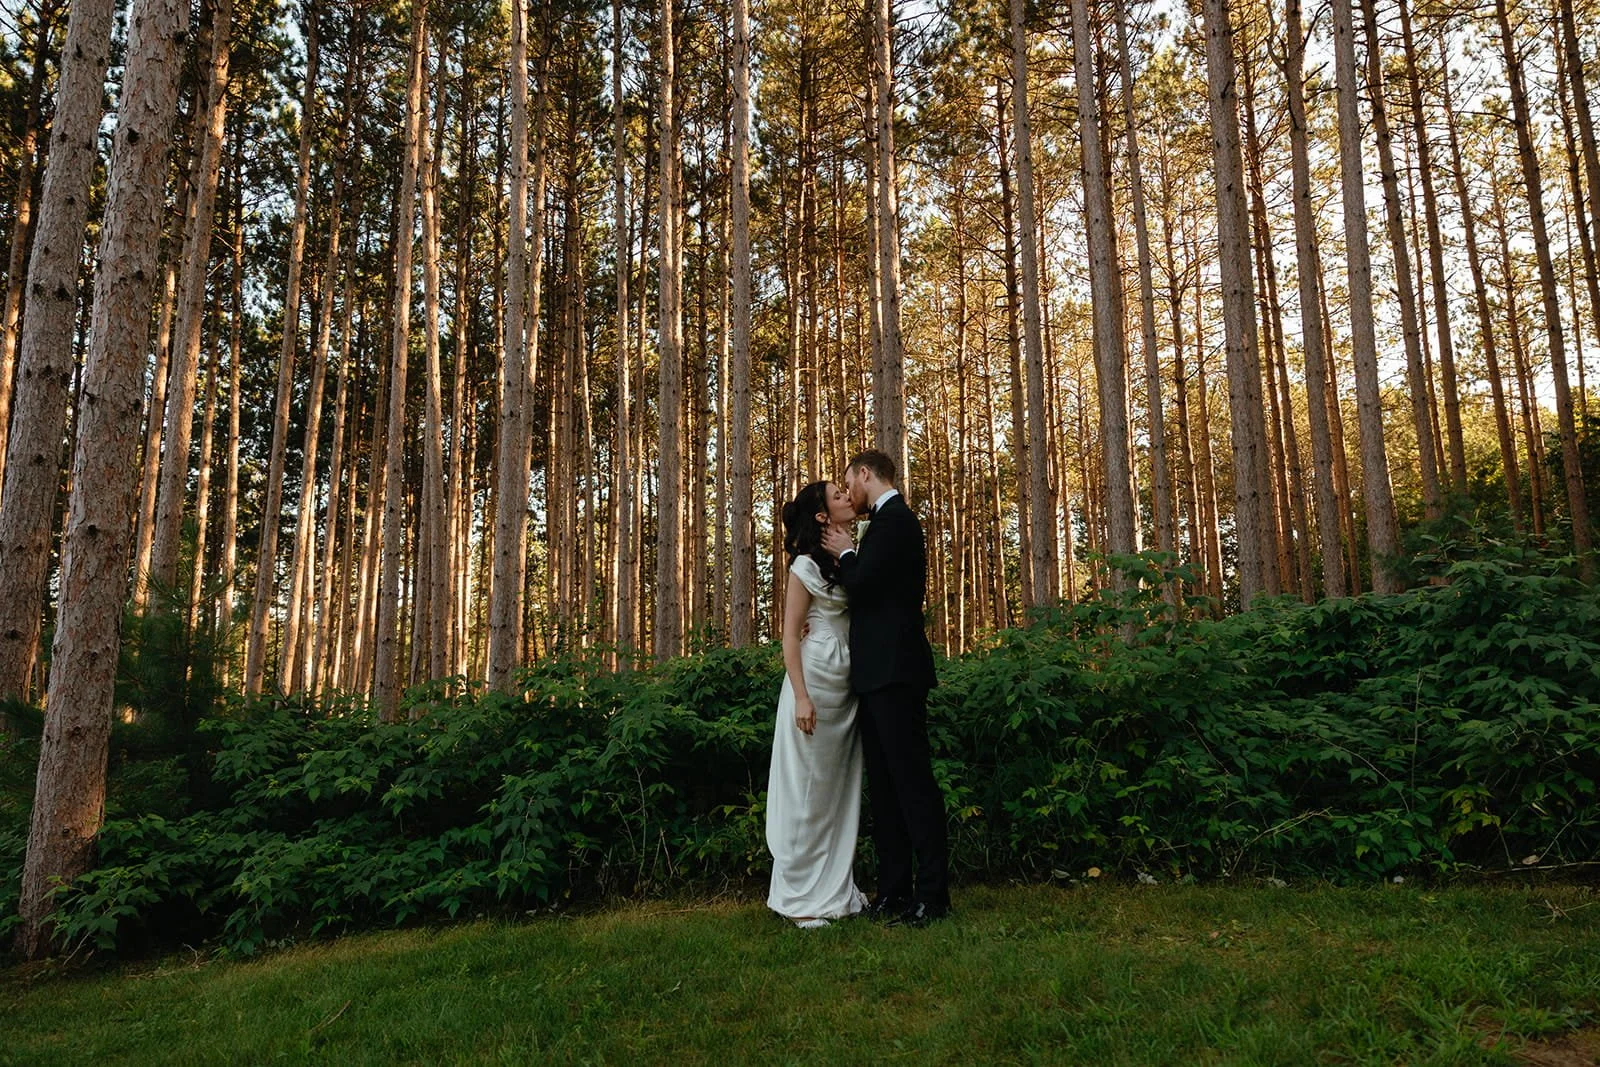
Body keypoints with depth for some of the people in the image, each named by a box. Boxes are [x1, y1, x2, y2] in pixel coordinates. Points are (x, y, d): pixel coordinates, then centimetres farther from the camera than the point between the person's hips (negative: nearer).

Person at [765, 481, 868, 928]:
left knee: (843, 789, 10)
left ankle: (838, 890, 20)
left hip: (848, 687, 7)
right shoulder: (807, 565, -5)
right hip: (815, 679, -7)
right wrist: (802, 698, -16)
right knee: (810, 789, -1)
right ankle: (800, 899, 8)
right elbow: (790, 635, -9)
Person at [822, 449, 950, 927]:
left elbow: (860, 584, -19)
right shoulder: (890, 519, 21)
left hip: (893, 673, -11)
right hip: (880, 673, 11)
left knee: (911, 779, -6)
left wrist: (845, 553, -1)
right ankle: (894, 890, 18)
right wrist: (850, 555, 7)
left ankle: (932, 893, 0)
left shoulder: (894, 519, -10)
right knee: (884, 783, 11)